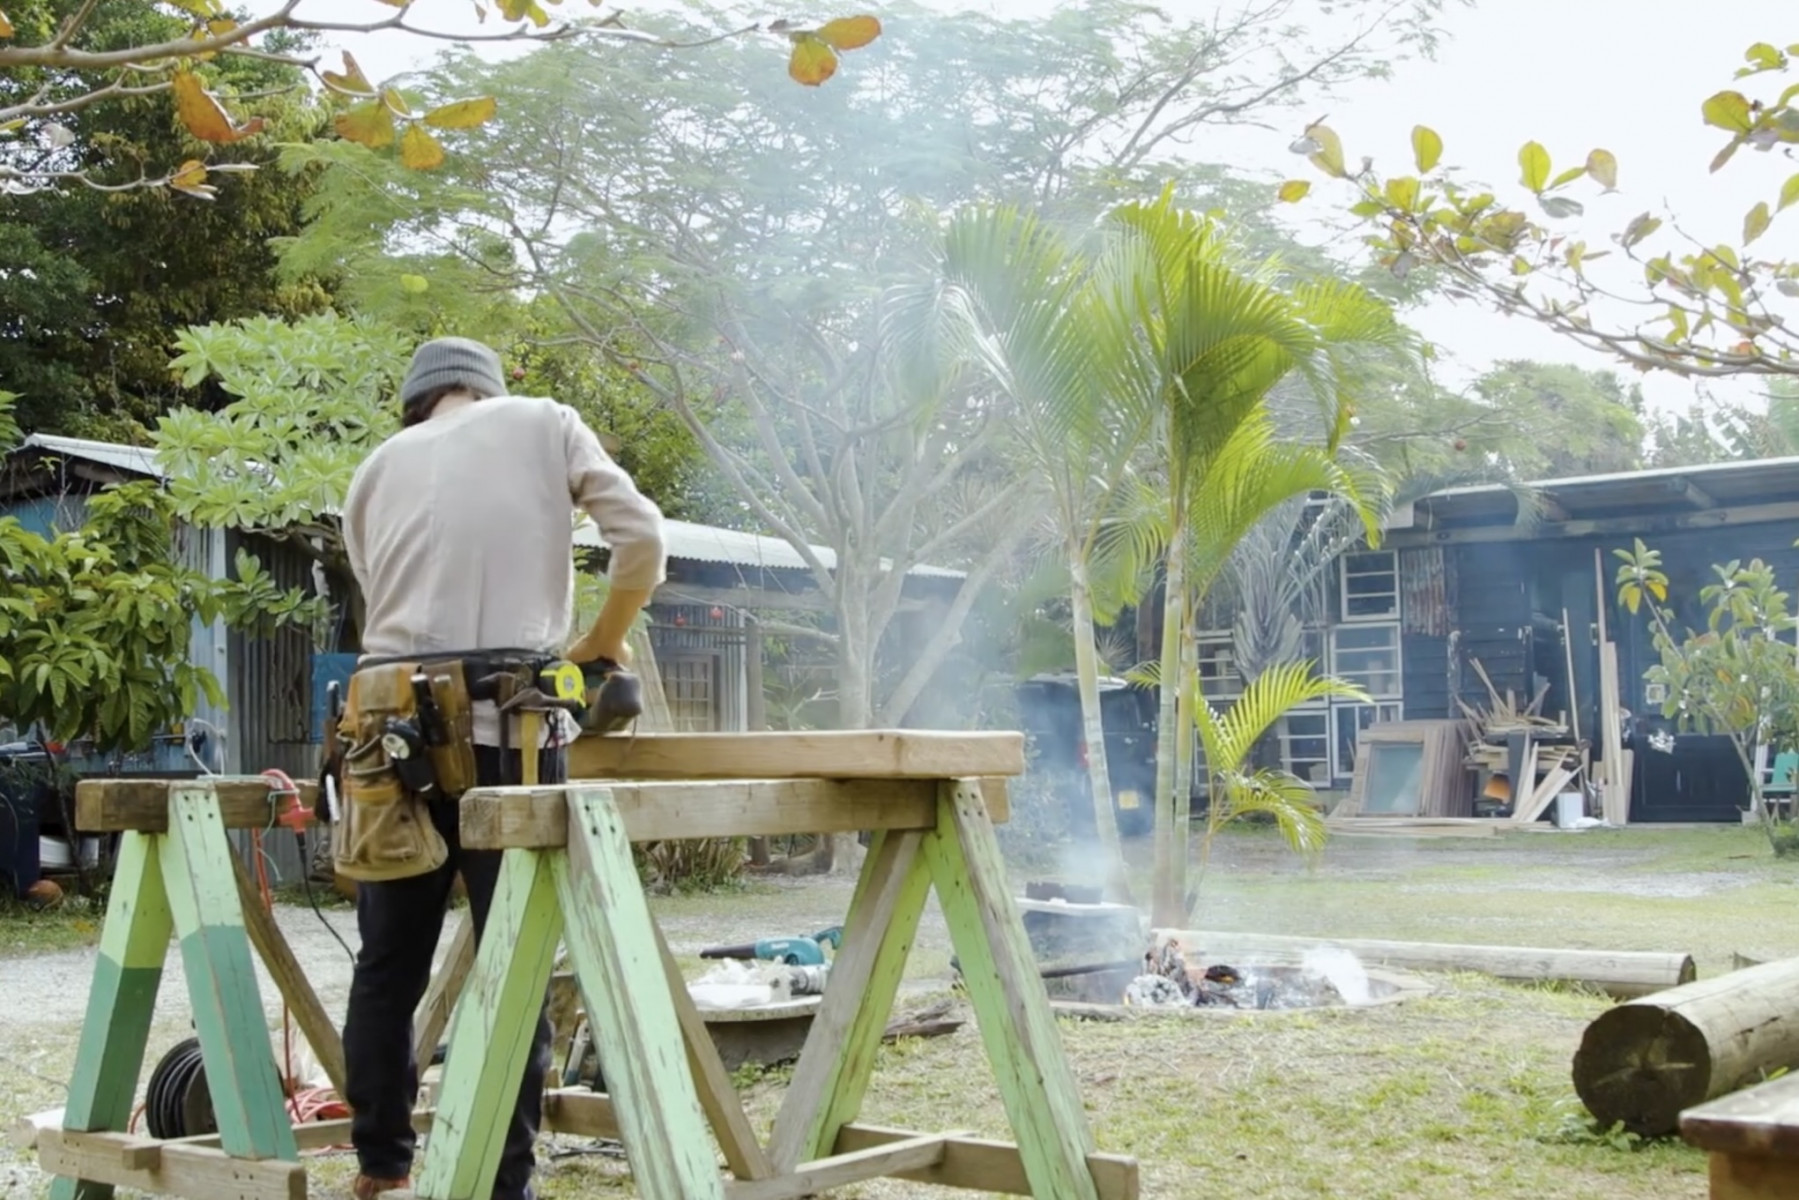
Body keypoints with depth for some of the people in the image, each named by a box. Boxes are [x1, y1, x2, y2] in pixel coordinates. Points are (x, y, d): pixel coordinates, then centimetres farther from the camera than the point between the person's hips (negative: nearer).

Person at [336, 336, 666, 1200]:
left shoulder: (376, 470, 19)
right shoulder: (541, 424, 11)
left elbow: (391, 605, 18)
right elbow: (642, 537, 0)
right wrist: (603, 643, 15)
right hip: (505, 731, -3)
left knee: (389, 962, 14)